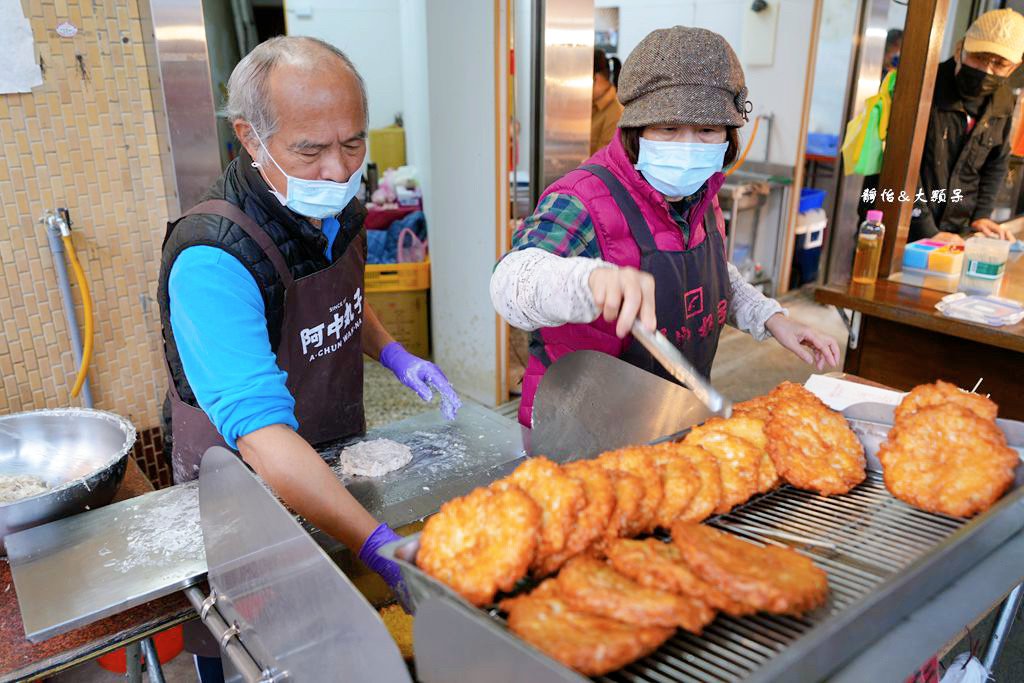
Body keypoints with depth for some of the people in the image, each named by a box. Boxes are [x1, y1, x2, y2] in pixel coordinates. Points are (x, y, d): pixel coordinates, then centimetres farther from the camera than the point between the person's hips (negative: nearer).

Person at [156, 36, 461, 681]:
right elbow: (262, 434, -40)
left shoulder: (339, 211, -8)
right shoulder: (211, 259, -33)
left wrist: (394, 354, -3)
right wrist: (381, 543, -46)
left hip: (338, 465, 6)